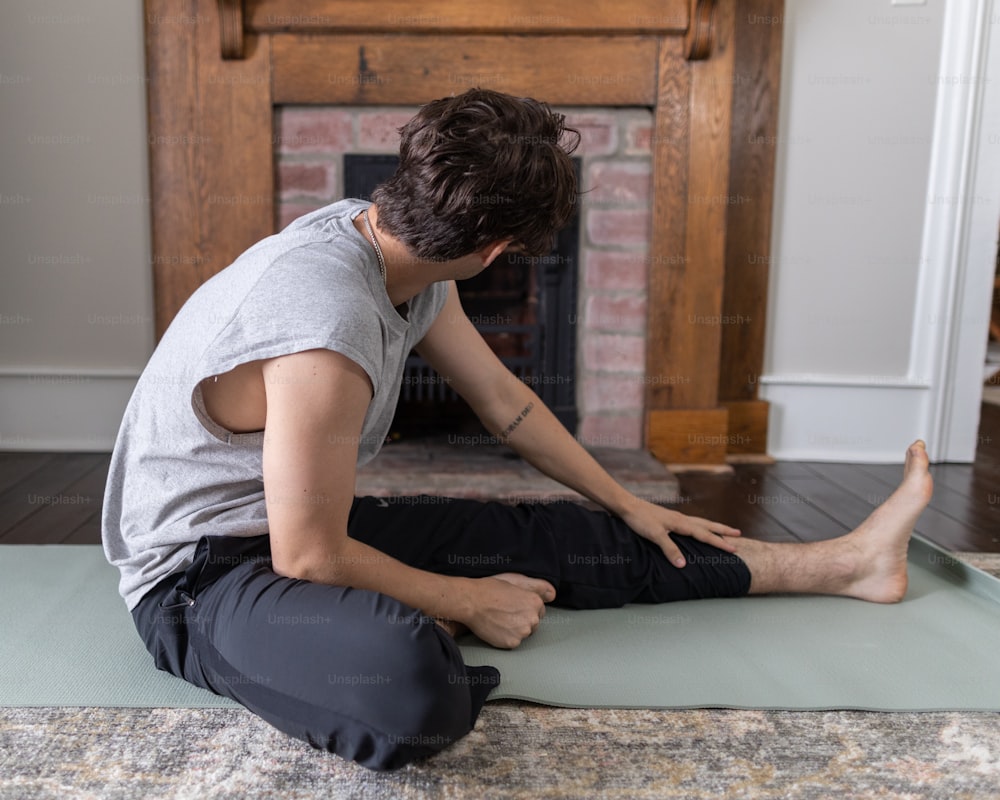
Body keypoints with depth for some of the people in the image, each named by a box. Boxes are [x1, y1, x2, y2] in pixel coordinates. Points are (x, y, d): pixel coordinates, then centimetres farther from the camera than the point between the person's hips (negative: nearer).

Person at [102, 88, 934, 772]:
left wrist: (630, 506, 15)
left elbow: (505, 400, 7)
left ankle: (844, 561, 14)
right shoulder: (331, 324, -33)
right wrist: (469, 603, -11)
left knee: (556, 539, 3)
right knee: (409, 689, -41)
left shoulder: (412, 266, -4)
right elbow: (307, 560, -25)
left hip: (309, 524, 8)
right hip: (200, 572, -7)